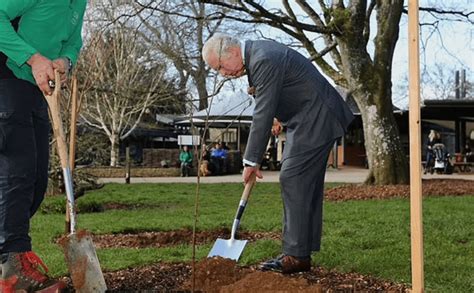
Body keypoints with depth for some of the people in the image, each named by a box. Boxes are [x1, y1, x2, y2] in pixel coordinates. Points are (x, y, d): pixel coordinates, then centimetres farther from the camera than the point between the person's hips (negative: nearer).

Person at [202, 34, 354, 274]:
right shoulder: (256, 53, 9)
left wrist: (251, 161, -18)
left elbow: (263, 114, -23)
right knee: (305, 184, 10)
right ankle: (301, 251, 15)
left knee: (293, 180, -12)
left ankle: (297, 256, -8)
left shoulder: (264, 61, -23)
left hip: (315, 119, -11)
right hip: (307, 120, 11)